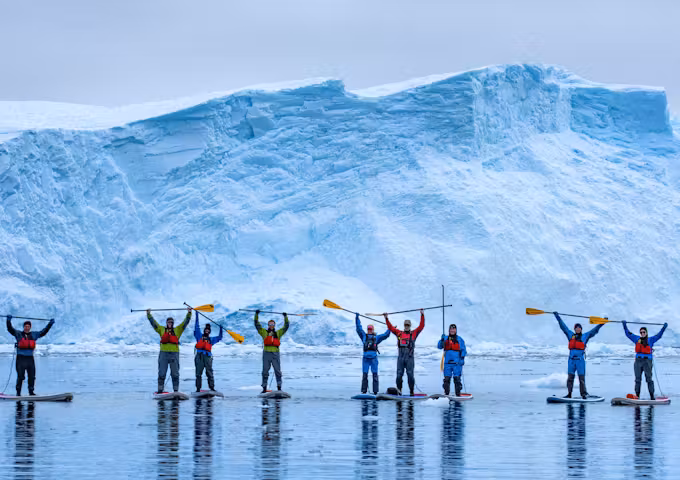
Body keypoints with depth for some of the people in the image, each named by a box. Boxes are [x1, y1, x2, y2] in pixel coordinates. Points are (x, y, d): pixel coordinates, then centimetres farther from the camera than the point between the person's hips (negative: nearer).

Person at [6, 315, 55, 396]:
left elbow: (43, 332, 21)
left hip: (30, 358, 4)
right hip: (21, 358, -4)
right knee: (20, 377, -7)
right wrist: (9, 321, -18)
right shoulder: (18, 334, 4)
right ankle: (18, 392, -1)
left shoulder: (34, 335, 14)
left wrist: (50, 324, 20)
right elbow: (10, 329, -6)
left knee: (32, 377, 3)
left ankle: (31, 392, 12)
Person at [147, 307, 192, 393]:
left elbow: (186, 322, 10)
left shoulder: (178, 330, 13)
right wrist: (148, 314, 5)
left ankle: (176, 390, 5)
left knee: (175, 373, 1)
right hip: (163, 353, 0)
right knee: (161, 373, 1)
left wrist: (189, 313, 1)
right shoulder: (161, 329, 14)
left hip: (174, 354, 0)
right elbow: (153, 322, 13)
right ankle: (160, 390, 5)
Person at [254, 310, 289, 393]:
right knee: (265, 371, 1)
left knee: (277, 371, -2)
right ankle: (264, 388, 6)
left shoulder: (278, 333, 16)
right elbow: (257, 325, 10)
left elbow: (286, 326, 17)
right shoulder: (264, 332, 12)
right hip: (266, 353, -1)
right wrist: (256, 315, 4)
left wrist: (285, 317, 12)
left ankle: (279, 387, 2)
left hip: (275, 353, 1)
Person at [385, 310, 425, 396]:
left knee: (410, 374, -5)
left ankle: (411, 391, 0)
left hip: (410, 357, -2)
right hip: (401, 357, 2)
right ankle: (399, 391, 5)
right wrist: (386, 318, 13)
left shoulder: (414, 333, 10)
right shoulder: (399, 333, 16)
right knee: (399, 375, 0)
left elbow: (421, 326, 4)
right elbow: (390, 327, 19)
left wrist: (422, 315, -1)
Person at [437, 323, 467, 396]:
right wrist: (442, 340, -13)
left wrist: (462, 358, -9)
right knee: (447, 378, 0)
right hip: (447, 363, 2)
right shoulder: (446, 338, 11)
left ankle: (458, 394, -3)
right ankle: (446, 394, 7)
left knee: (457, 378, -6)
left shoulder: (459, 339, 6)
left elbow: (463, 350, 6)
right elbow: (439, 346, 4)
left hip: (457, 363, -2)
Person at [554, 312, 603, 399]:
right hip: (571, 359, 2)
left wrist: (602, 323, 7)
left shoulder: (585, 336, 10)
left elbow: (595, 330, 11)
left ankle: (584, 394, 0)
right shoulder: (571, 335, 15)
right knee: (570, 377, 1)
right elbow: (563, 326, 20)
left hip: (580, 360, -2)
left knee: (581, 378, -4)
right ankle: (569, 394, 4)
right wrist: (557, 316, 24)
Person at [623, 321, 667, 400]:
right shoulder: (637, 339, 15)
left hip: (647, 361, -3)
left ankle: (652, 396, -3)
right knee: (638, 379, 5)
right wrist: (624, 325, 21)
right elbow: (628, 333, 20)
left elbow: (659, 335, 6)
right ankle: (637, 395, 8)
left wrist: (664, 327, 1)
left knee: (649, 379, -5)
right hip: (638, 361, 3)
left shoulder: (650, 340, 8)